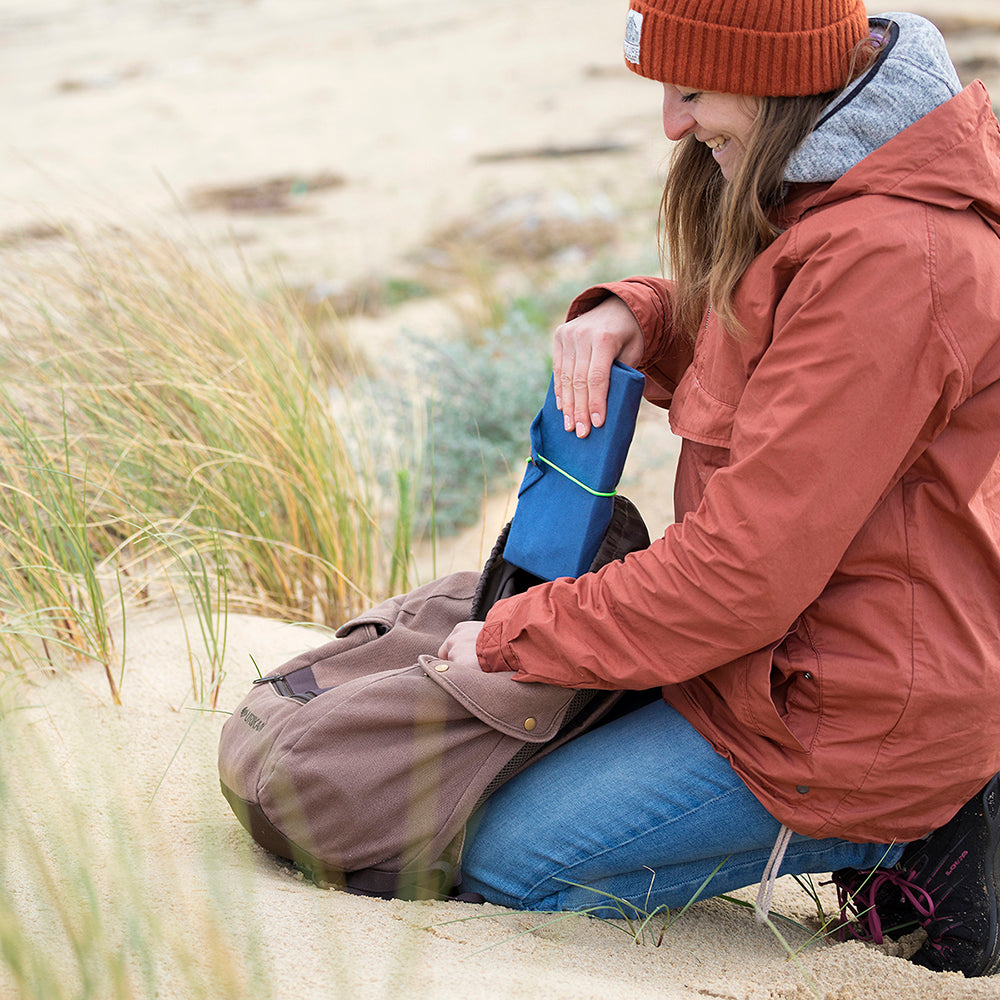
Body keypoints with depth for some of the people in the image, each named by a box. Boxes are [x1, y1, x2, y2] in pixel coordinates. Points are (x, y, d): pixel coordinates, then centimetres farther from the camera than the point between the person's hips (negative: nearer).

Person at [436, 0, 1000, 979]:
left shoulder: (888, 263, -29)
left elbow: (745, 571, -27)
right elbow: (730, 337, 21)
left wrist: (511, 641, -16)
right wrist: (629, 318, -3)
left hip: (848, 708, -10)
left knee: (503, 861, -2)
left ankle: (900, 847, -1)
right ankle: (906, 814, 12)